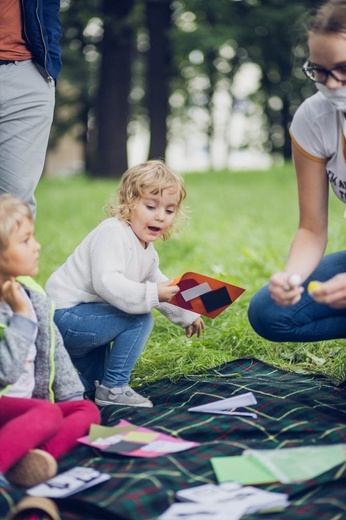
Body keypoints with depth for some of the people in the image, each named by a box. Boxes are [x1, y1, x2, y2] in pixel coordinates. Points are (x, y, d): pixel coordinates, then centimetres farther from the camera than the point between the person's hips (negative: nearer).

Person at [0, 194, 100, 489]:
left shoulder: (32, 295, 8)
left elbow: (53, 350, 16)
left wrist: (72, 397, 10)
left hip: (24, 402, 9)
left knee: (87, 410, -6)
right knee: (48, 413, -31)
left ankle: (38, 454, -31)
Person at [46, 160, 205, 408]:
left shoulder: (148, 252, 12)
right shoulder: (113, 234, -21)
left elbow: (162, 287, 28)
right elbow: (106, 283, -34)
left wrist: (187, 315, 25)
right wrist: (150, 295, -39)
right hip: (65, 315, -10)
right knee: (139, 320, -19)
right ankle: (113, 388, -12)